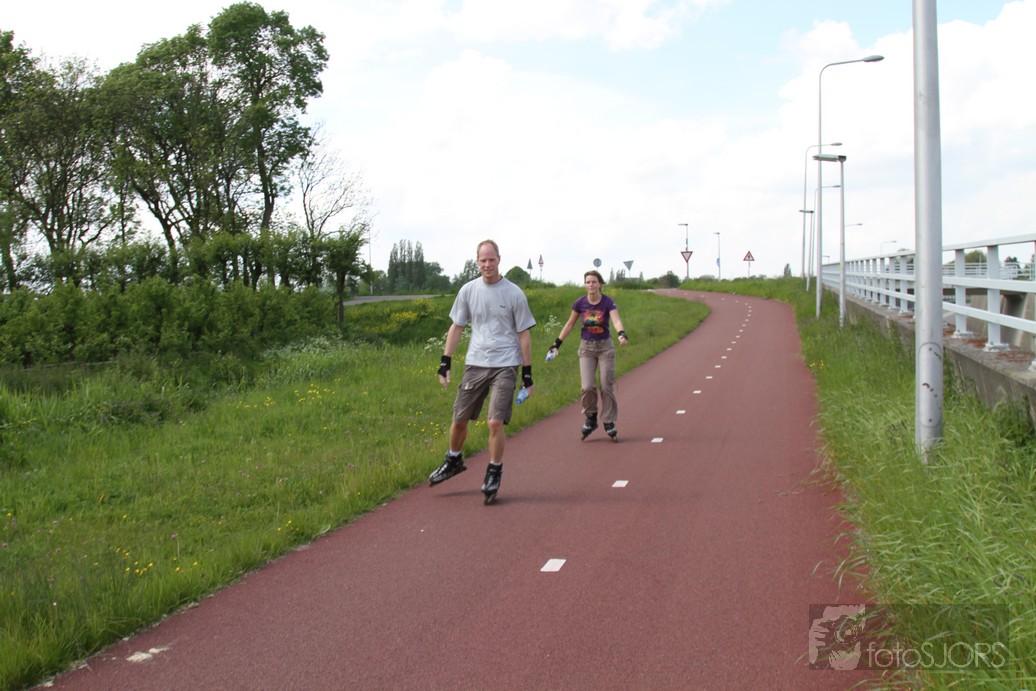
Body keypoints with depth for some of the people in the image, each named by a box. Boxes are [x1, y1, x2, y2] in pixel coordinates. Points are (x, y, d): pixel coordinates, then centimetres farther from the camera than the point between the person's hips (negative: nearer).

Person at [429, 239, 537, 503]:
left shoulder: (514, 293, -4)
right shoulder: (468, 290, 4)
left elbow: (523, 334, 0)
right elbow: (456, 327, 11)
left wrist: (528, 373, -2)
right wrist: (445, 363, 5)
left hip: (505, 365, -3)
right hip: (475, 363, 3)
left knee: (495, 422, -11)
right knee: (459, 419, 10)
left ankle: (494, 474, 6)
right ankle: (454, 461, 36)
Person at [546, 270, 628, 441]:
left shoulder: (608, 302, -11)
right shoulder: (580, 303, -3)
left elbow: (616, 320, -27)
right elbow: (569, 324, 8)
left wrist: (621, 334, -47)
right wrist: (557, 344, 7)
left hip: (605, 347, -1)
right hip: (586, 347, 1)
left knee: (607, 386, -1)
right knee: (587, 386, -10)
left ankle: (609, 423, 11)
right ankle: (591, 418, 12)